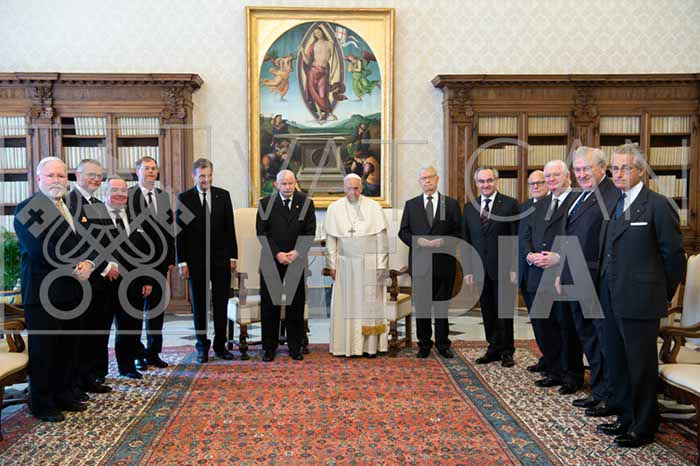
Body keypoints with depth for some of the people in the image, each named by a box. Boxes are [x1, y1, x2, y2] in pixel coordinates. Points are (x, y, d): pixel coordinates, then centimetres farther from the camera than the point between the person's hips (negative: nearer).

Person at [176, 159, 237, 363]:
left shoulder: (223, 195, 4)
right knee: (199, 305, 8)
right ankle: (202, 347, 20)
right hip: (196, 260, -1)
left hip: (221, 258, 1)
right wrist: (182, 262, -6)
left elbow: (230, 228, 5)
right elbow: (180, 232, -2)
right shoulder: (184, 198, -1)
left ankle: (220, 345, 19)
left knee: (221, 304, 7)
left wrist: (233, 256, 2)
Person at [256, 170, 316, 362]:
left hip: (297, 260, 1)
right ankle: (269, 348, 14)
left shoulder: (306, 203, 4)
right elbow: (261, 232, -3)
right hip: (271, 261, 0)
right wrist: (277, 254, -12)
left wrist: (296, 252, -12)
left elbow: (310, 232, 1)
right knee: (269, 306, 4)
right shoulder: (265, 203, 2)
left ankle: (295, 348, 16)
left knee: (296, 306, 6)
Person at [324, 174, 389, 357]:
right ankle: (347, 345, 12)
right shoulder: (334, 208, 4)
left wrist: (381, 265, -5)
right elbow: (330, 239, 5)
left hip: (369, 264, -1)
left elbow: (381, 238, 0)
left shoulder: (374, 207, 1)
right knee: (345, 304, 3)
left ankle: (370, 345, 11)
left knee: (369, 304, 2)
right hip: (345, 264, 1)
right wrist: (332, 265, 0)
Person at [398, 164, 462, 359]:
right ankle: (424, 345, 18)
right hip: (419, 263, 1)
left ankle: (443, 344, 19)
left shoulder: (452, 204, 5)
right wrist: (418, 241, -11)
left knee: (442, 305, 6)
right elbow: (403, 232, 6)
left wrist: (443, 241, -14)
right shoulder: (411, 205, 9)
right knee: (421, 306, 7)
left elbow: (458, 233, 3)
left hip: (444, 262, -1)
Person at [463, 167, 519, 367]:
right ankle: (494, 349, 22)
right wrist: (468, 269, 6)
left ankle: (507, 352, 18)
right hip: (481, 268, 4)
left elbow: (516, 237, -5)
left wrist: (515, 267, -10)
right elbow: (467, 240, 11)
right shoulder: (469, 207, 10)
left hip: (502, 268, -4)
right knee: (487, 311, 10)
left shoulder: (510, 204, -3)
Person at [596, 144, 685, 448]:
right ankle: (626, 419, 33)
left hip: (639, 302, -7)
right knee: (617, 363, 17)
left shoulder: (657, 205, -10)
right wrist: (606, 290, 12)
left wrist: (663, 295, -1)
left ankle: (643, 428, 21)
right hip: (611, 300, 8)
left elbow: (674, 255, -8)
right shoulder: (613, 205, 12)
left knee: (641, 365, 5)